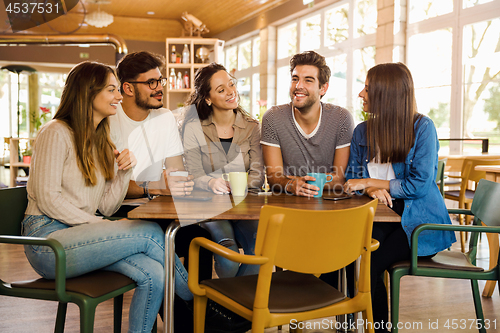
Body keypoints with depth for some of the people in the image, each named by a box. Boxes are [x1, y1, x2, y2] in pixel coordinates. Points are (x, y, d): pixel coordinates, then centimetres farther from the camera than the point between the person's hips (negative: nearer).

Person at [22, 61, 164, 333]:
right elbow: (48, 199, -13)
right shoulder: (56, 133, -5)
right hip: (48, 239, -7)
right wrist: (101, 227, -17)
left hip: (80, 235, 7)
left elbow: (107, 207, 10)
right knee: (150, 232, -21)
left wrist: (124, 172, -6)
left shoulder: (102, 143, 18)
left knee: (152, 273, -21)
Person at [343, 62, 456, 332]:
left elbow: (419, 185, -13)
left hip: (419, 221, -4)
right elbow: (352, 179, 13)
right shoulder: (362, 132, 9)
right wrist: (371, 189, -11)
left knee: (372, 262, -26)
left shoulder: (422, 127, -7)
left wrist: (369, 182, -9)